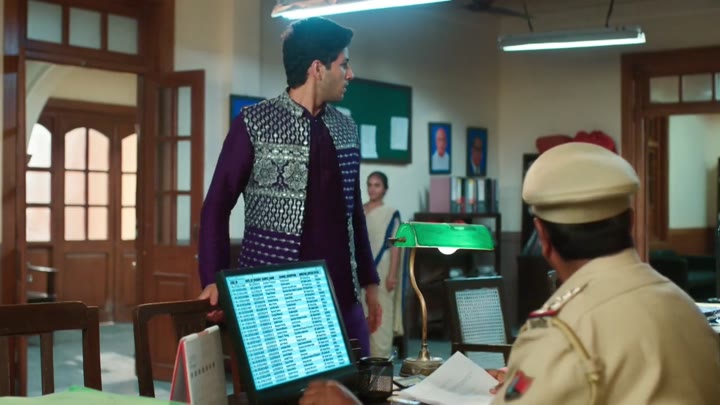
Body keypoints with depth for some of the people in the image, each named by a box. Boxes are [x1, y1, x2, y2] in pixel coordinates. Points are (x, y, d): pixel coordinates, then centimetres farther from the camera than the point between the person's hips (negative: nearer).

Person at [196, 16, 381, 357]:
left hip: (341, 294, 5)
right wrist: (215, 281, -12)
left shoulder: (346, 128, 11)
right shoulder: (254, 124, -5)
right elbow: (217, 206, -3)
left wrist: (369, 280, 17)